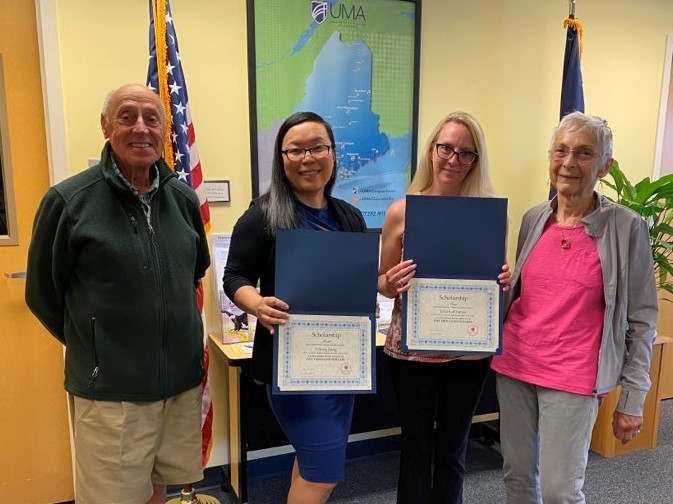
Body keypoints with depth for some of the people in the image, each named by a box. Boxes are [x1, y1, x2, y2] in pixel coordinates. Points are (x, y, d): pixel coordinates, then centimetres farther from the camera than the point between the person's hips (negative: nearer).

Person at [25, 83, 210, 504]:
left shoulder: (183, 198, 3)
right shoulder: (69, 201, -11)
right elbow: (43, 295, -1)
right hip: (109, 390, -4)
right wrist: (92, 348, 7)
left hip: (183, 380, 4)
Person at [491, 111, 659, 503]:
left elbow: (641, 319, -5)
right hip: (515, 366, 4)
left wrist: (633, 399, -4)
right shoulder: (534, 219, 4)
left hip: (572, 378, -4)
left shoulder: (627, 228, -8)